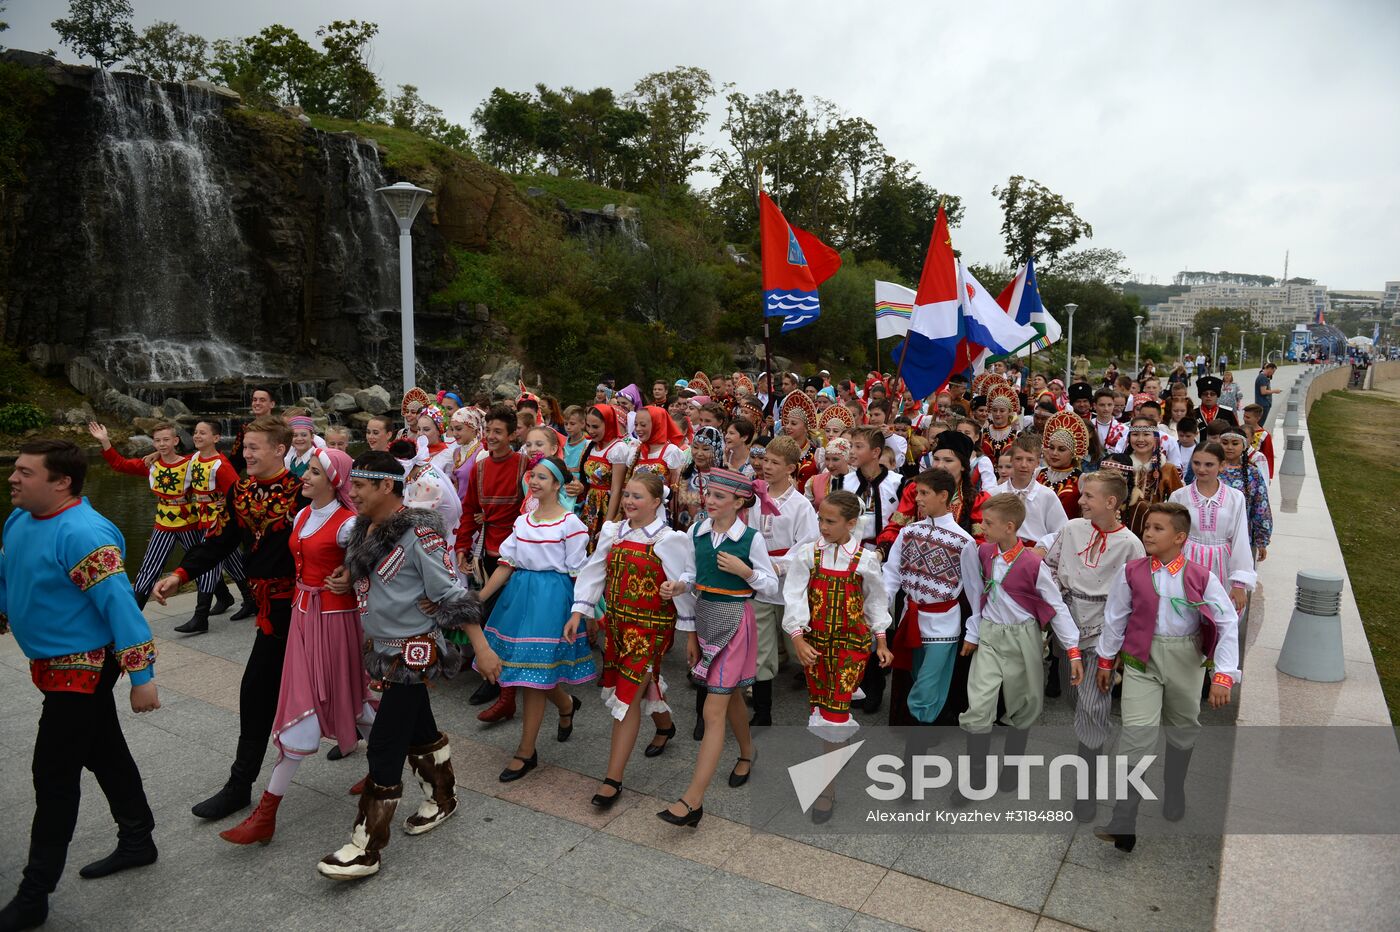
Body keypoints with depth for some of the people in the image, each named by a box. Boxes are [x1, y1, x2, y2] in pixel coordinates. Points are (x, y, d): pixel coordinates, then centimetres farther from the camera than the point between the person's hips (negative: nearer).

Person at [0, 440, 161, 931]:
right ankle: (137, 841, 36)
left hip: (83, 668, -9)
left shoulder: (83, 533, -25)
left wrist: (141, 676, -27)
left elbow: (119, 604, -27)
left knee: (54, 775, 0)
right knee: (105, 754, 19)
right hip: (56, 665, 9)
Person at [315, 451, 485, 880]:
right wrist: (349, 579, -1)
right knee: (418, 728, 22)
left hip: (413, 652, -8)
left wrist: (482, 649, -20)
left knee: (384, 745, -4)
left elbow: (454, 595, -20)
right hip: (382, 649, 8)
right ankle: (443, 797, 42)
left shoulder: (418, 534, -21)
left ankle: (366, 848, 6)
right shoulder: (364, 529, 3)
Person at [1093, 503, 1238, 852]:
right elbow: (1115, 618, 3)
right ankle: (1123, 826, -7)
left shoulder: (1200, 577, -11)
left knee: (1183, 728, 18)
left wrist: (1223, 676, -15)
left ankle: (1174, 798, 46)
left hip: (1186, 659, 1)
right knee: (1137, 733, -10)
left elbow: (1228, 625, -9)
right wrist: (1106, 660, 10)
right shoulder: (1131, 572, -8)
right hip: (1142, 657, -1)